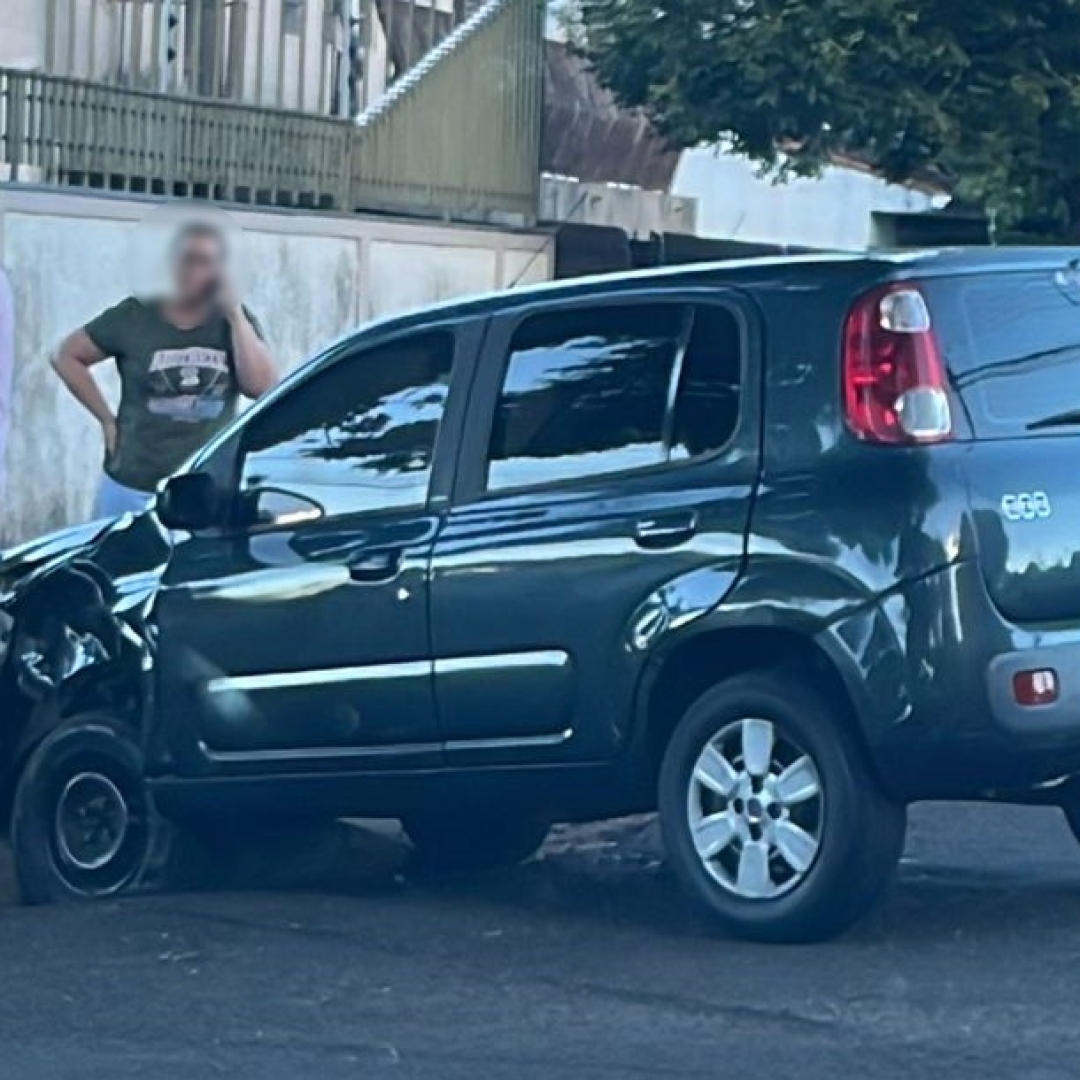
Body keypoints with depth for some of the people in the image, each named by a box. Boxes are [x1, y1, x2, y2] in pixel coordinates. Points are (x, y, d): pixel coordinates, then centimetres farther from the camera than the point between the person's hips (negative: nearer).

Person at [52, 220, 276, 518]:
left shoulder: (234, 322, 4)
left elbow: (261, 387, -10)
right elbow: (67, 357, 6)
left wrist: (234, 315, -12)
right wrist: (107, 419, 1)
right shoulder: (135, 317, -1)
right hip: (132, 492, -1)